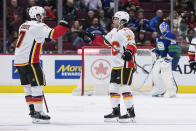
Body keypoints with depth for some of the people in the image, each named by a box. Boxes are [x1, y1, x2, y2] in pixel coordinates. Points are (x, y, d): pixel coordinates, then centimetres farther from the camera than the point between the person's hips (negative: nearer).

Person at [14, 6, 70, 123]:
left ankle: (32, 110, 24)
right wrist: (63, 26, -8)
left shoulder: (24, 25, 18)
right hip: (30, 61, -9)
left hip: (18, 60, 9)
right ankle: (38, 113, -11)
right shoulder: (38, 26, -10)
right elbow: (53, 34, -21)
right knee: (37, 84, -7)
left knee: (28, 86, 17)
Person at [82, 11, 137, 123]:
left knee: (124, 87, -12)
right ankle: (116, 111, 20)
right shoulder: (114, 32, 17)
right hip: (116, 66, 10)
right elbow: (105, 41, 30)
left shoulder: (126, 32, -12)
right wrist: (93, 38, 24)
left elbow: (132, 45, -24)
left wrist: (129, 51, -44)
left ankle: (131, 113, -8)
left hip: (126, 65, -10)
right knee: (113, 87, 11)